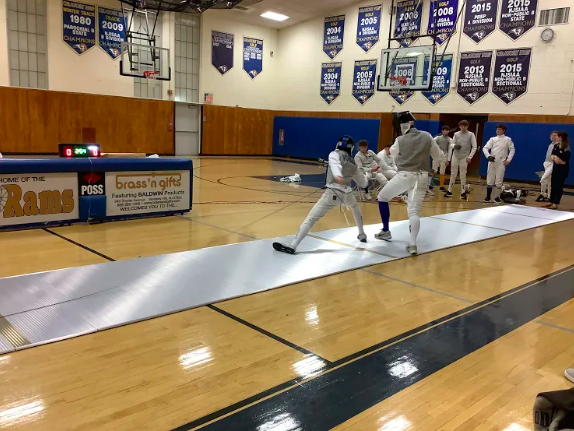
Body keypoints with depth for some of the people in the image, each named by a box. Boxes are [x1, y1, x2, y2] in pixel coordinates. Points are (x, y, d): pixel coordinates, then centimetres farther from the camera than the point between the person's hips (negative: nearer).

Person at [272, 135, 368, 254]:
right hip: (347, 193, 5)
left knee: (310, 218, -11)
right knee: (356, 208, 40)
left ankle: (292, 246, -23)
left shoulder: (334, 154, 2)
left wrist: (337, 176, -45)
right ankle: (362, 235, 47)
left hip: (333, 193, -5)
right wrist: (364, 176, 50)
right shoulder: (353, 163, 17)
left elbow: (335, 164, -24)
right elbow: (363, 183, 27)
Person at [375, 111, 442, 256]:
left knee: (382, 198, 18)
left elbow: (393, 152, 18)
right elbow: (438, 156, 13)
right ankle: (412, 244, -16)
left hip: (405, 176, -3)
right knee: (414, 211, 1)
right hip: (421, 177, 3)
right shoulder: (427, 136, 2)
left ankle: (386, 231, 23)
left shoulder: (400, 140, -5)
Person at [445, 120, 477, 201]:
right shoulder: (456, 134, 5)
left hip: (464, 158, -2)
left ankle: (463, 193, 10)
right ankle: (449, 191, 13)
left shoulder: (471, 135, -3)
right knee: (453, 174, 6)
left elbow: (474, 147, -5)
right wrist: (454, 146, -13)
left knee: (463, 175, 1)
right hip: (455, 156, 2)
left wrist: (470, 157, -14)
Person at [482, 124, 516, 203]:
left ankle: (497, 197, 11)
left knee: (499, 181, 0)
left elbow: (512, 150, 5)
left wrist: (508, 160, -5)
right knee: (489, 180, 3)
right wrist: (488, 156, -21)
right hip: (492, 162, 2)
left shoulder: (508, 139, 1)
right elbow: (485, 148, -4)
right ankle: (488, 197, 14)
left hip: (501, 163, -2)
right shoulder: (492, 139, 5)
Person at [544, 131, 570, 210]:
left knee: (559, 186, 1)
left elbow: (564, 162, -20)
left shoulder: (566, 149, -19)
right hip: (555, 167, 8)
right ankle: (551, 202, 25)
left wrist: (556, 157, -16)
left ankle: (556, 204, 8)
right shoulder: (556, 145, 3)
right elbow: (552, 155, 7)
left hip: (563, 169, -8)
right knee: (553, 185, 14)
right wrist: (555, 157, -15)